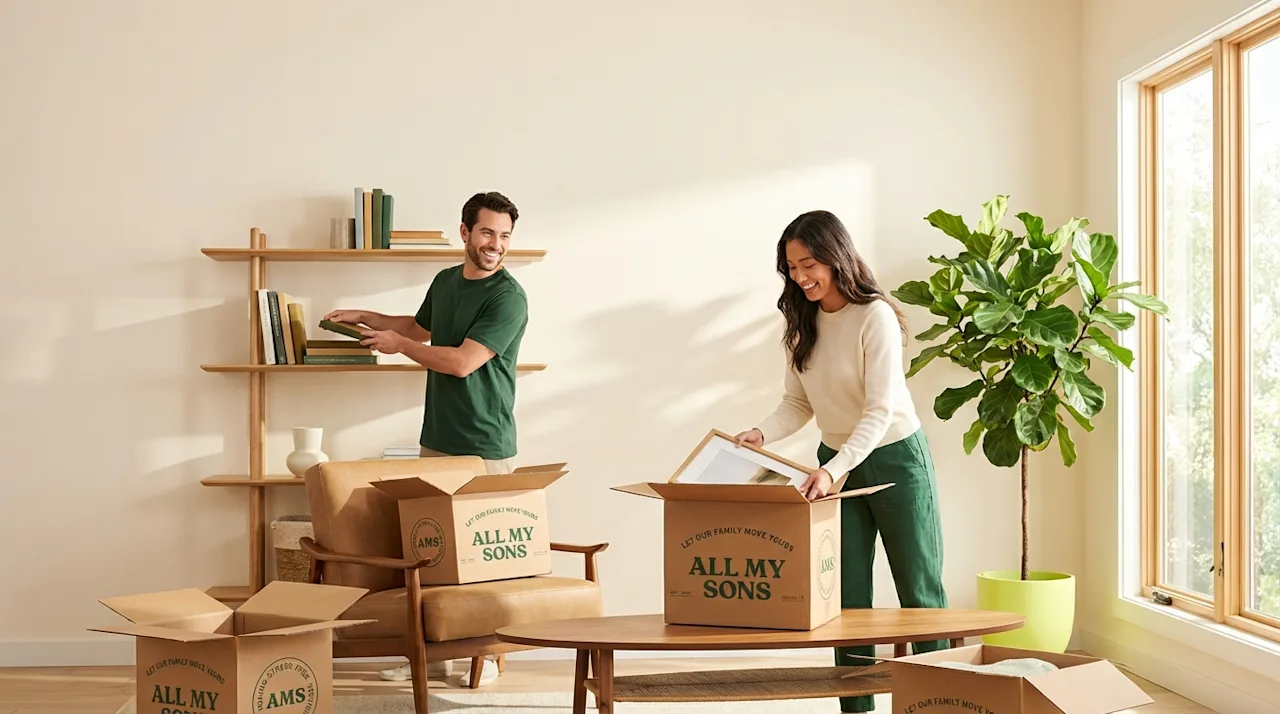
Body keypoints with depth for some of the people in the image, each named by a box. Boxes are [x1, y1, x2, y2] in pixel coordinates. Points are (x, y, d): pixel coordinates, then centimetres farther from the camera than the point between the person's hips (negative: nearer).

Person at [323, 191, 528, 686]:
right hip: (436, 440, 7)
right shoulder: (445, 281, 10)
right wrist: (365, 317, 25)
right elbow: (421, 328, 32)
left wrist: (397, 344, -9)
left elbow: (462, 361, -20)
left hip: (484, 449, -7)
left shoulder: (508, 297, -14)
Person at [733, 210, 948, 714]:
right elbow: (798, 403, 4)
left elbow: (880, 410, -25)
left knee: (918, 587, 6)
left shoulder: (875, 316, -20)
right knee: (847, 595, 5)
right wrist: (761, 434, -16)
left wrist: (833, 469, -36)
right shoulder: (802, 323, 1)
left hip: (894, 459, -6)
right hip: (835, 464, 6)